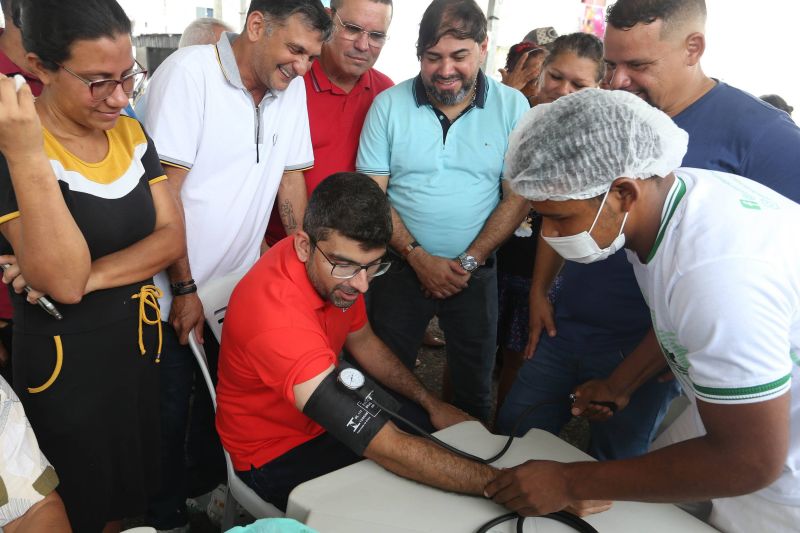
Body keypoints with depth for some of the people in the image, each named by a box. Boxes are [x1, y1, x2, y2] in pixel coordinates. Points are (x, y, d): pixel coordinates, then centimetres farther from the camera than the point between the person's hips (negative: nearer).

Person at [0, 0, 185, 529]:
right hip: (66, 364, -5)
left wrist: (92, 276, -20)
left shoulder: (131, 133, 1)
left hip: (143, 341, 6)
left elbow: (172, 236, -4)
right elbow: (64, 282, -28)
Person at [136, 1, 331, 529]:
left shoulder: (292, 87, 2)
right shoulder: (190, 71, -17)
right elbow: (163, 191, -18)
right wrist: (184, 289, -16)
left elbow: (292, 177, 7)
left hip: (242, 285, 6)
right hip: (176, 292, -5)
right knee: (170, 410, 9)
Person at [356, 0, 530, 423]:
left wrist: (469, 262, -13)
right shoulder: (389, 105, -5)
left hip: (476, 274, 1)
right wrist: (418, 257, -15)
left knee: (473, 388, 16)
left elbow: (519, 196, -5)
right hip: (401, 268, 0)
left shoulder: (512, 107, -4)